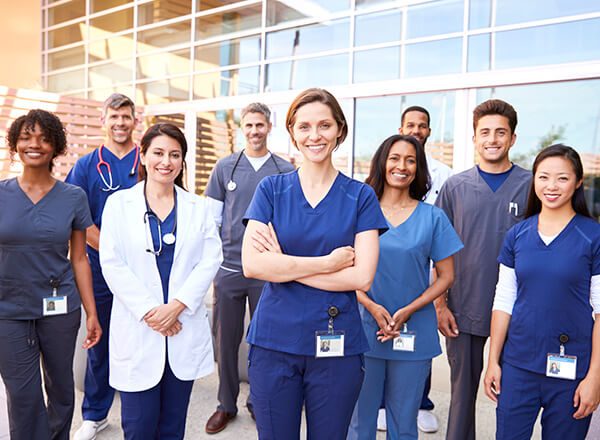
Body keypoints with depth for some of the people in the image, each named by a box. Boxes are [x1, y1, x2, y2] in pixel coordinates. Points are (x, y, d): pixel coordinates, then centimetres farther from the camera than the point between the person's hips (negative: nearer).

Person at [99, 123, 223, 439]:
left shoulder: (198, 207, 7)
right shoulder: (119, 203, 2)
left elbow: (210, 259, 0)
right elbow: (112, 263, -4)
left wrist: (177, 305, -12)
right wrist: (148, 311, -11)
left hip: (184, 328, 2)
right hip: (137, 329, -1)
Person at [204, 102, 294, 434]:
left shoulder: (286, 170, 2)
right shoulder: (225, 168, 4)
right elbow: (211, 218, 6)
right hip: (229, 267, 1)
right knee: (226, 338, 10)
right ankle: (226, 404, 27)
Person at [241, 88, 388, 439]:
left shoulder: (361, 196, 0)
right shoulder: (272, 189, 1)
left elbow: (362, 277, -10)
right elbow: (252, 264, -10)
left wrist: (284, 265, -12)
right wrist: (327, 262, -14)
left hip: (337, 344, 0)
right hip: (274, 341, 1)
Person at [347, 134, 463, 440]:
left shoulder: (433, 217, 1)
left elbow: (446, 275, 2)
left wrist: (408, 311, -11)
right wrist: (371, 306, -13)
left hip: (414, 333, 0)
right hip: (366, 330, 0)